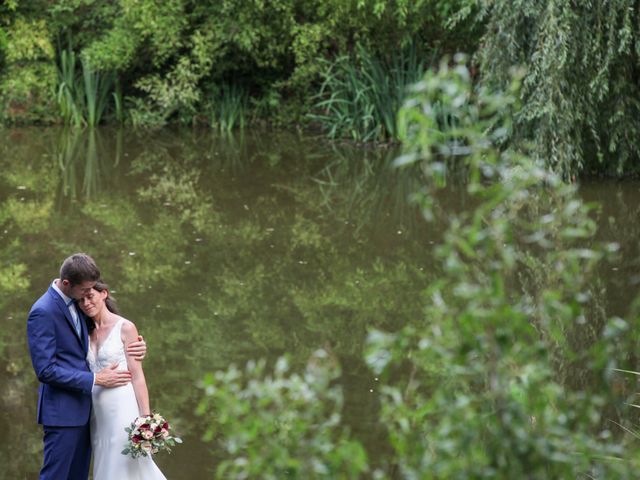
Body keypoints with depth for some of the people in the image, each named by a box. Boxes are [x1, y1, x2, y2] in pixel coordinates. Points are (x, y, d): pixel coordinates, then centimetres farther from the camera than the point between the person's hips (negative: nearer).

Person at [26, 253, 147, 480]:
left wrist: (133, 348, 1)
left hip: (83, 409, 9)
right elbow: (46, 370, -20)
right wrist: (96, 379, -18)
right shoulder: (43, 312, -17)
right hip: (62, 412, -9)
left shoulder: (77, 304, 9)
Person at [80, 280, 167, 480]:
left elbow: (137, 375, -7)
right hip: (98, 412, 6)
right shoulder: (88, 333, 13)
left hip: (123, 409, -6)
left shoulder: (125, 328, -4)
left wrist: (146, 416, -12)